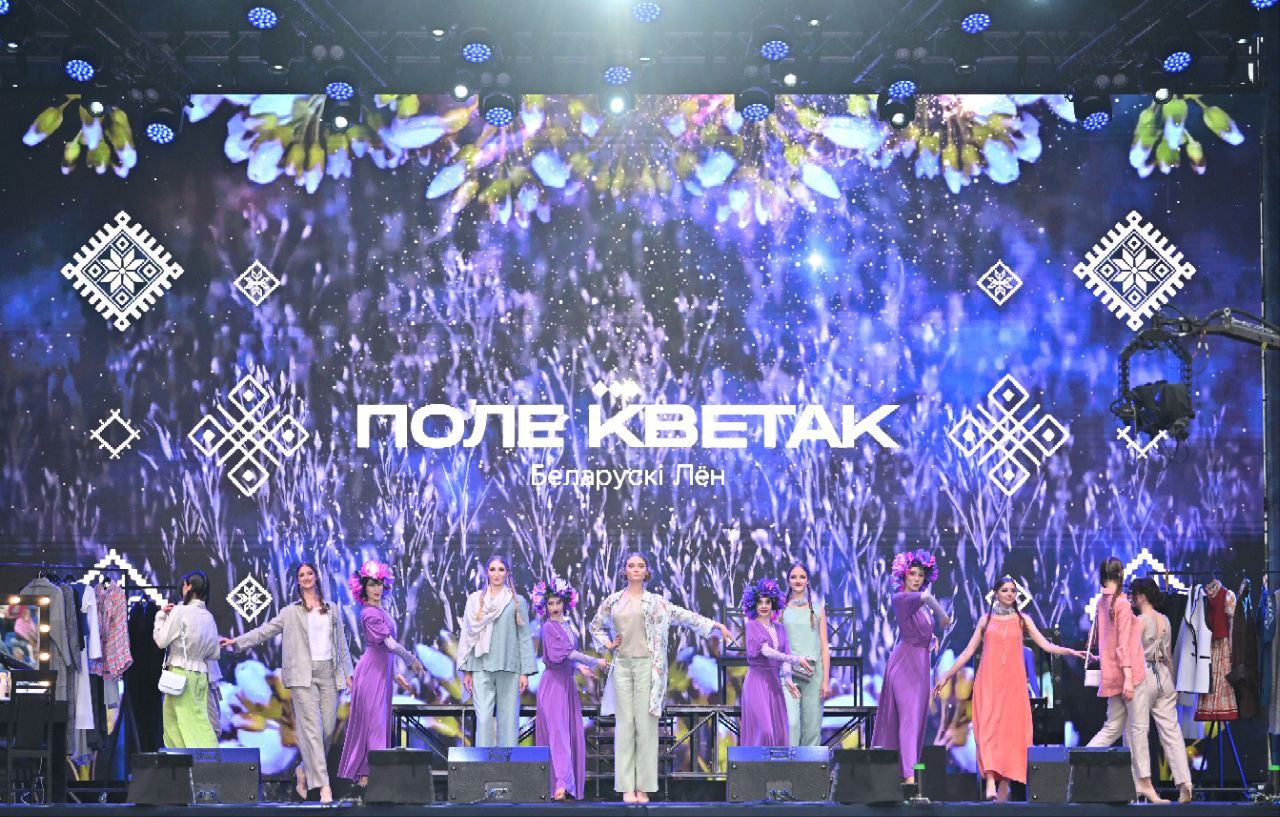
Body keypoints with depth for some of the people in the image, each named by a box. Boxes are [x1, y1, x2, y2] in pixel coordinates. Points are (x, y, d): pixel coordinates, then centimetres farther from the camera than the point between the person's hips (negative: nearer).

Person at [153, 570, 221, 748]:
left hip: (180, 673, -6)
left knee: (194, 722, -5)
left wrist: (161, 615, 4)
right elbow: (214, 653, 9)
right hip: (201, 675, 6)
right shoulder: (208, 616, 6)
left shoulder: (179, 611, -12)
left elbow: (161, 641, -7)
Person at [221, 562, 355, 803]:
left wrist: (347, 672, 10)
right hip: (303, 675, -3)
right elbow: (264, 631, 8)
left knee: (328, 729, -1)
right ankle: (323, 785, -17)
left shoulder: (333, 610, 16)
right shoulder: (291, 612, 11)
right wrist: (237, 641, -2)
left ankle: (305, 771, 22)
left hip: (329, 674, 3)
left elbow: (342, 643, 16)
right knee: (312, 728, -12)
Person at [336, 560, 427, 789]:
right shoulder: (370, 613, -13)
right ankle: (366, 775, -9)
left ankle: (362, 774, 12)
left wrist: (396, 675, 22)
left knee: (379, 722, 9)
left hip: (381, 672, 9)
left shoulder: (380, 612, 17)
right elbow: (390, 643, -18)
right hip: (371, 673, -9)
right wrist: (412, 661, -7)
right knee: (373, 721, -10)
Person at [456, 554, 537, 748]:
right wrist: (466, 671, 4)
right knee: (484, 718, -9)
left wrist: (525, 672, -1)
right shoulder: (475, 600, 11)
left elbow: (525, 637, 6)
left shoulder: (517, 602, 8)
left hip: (509, 667, 0)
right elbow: (467, 635, 10)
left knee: (508, 718, -2)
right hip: (482, 667, 0)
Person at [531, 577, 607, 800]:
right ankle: (560, 784, -21)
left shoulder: (566, 626, 15)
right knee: (557, 731, -14)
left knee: (572, 732, 5)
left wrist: (579, 666, 6)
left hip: (567, 683, 8)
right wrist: (595, 662, -15)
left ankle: (569, 784, 7)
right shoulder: (549, 627, -9)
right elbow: (566, 652, -16)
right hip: (553, 683, -8)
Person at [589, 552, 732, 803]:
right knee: (625, 723, 0)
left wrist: (714, 625, -9)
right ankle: (626, 787, 1)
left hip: (646, 665, -1)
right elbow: (596, 626, 23)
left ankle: (643, 787, 0)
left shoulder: (655, 601, 6)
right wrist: (607, 644, 6)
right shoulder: (612, 601, 11)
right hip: (622, 665, 1)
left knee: (646, 723, -3)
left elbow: (683, 615, 0)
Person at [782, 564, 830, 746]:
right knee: (791, 723, -18)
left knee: (812, 727, 0)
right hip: (788, 672, -2)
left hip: (813, 674, 2)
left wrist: (826, 680, 2)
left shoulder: (817, 608, 11)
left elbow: (824, 646, 9)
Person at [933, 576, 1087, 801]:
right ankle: (991, 782, -23)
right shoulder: (986, 620, 12)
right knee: (988, 727, -14)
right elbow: (968, 651, 14)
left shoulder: (1022, 620, 11)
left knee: (1012, 729, -4)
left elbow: (1046, 645, 5)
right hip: (989, 681, 0)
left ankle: (1005, 785, 1)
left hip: (1013, 681, 1)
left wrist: (1072, 652, -10)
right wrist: (947, 675, 13)